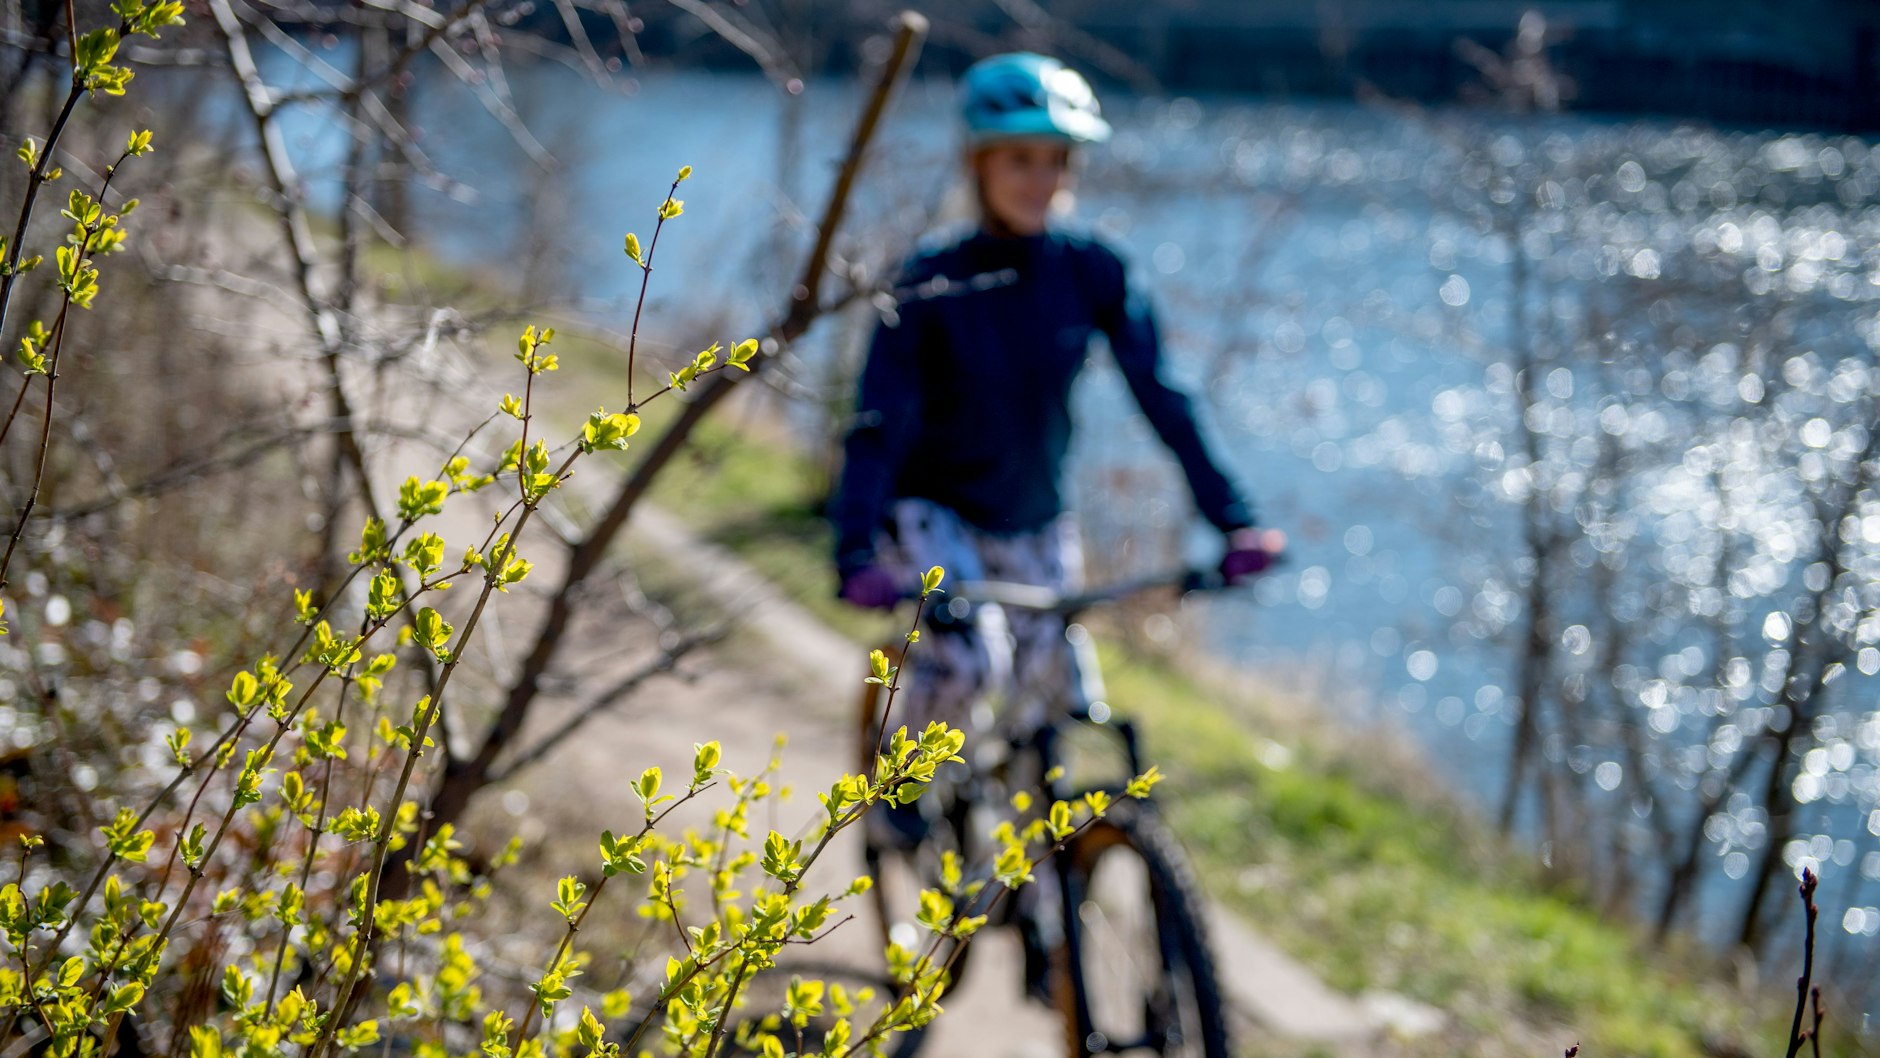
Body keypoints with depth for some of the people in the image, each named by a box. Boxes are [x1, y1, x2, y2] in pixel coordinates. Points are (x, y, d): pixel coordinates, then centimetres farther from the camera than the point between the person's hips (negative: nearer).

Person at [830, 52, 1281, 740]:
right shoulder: (931, 287, -20)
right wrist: (856, 559, -39)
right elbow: (877, 427, -25)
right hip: (933, 511, -4)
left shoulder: (1092, 274, -12)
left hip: (1034, 522, 4)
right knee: (968, 657, -26)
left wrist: (1233, 522, -20)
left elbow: (1162, 399, -12)